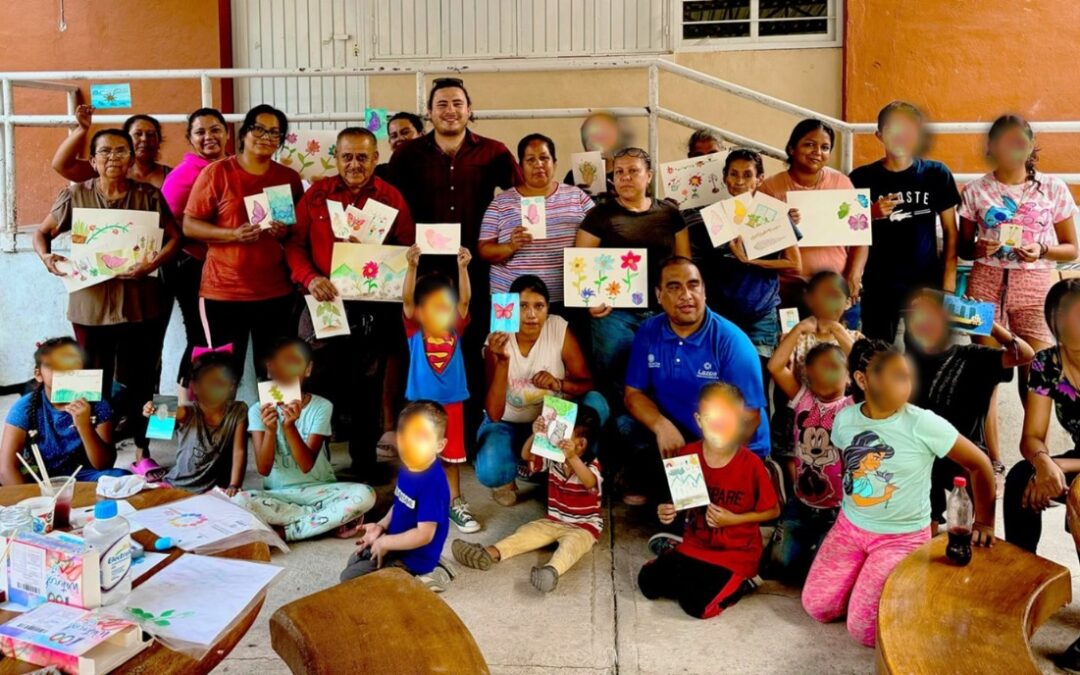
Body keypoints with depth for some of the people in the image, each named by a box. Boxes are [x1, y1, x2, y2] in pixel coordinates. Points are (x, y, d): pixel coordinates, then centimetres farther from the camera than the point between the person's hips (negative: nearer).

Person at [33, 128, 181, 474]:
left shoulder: (149, 195, 2)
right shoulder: (75, 195, 4)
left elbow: (174, 237, -1)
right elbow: (42, 232, 11)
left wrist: (155, 262, -19)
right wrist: (46, 256, -10)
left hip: (140, 303, 0)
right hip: (91, 303, 1)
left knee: (140, 379, 5)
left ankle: (142, 452, 17)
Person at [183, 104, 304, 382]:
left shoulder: (290, 178, 7)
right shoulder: (216, 172, -2)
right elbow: (188, 225, -3)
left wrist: (288, 231, -7)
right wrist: (233, 234, -17)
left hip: (276, 291, 3)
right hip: (224, 290, -3)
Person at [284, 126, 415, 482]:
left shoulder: (391, 197, 3)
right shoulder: (316, 194, 5)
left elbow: (407, 249, 2)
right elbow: (294, 242, 3)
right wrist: (309, 277, -14)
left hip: (373, 309, 0)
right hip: (324, 303, 0)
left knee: (368, 389, 10)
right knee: (319, 387, 5)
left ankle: (365, 463, 25)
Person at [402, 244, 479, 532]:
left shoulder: (455, 331, -1)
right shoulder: (415, 332, -6)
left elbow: (464, 300, -11)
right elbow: (406, 300, -18)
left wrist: (462, 267, -21)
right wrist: (412, 267, -29)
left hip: (452, 404, 2)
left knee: (452, 457, 14)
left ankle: (455, 502, 26)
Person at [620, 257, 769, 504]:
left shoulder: (731, 341, -17)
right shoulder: (648, 333, -3)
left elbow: (748, 416, -16)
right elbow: (634, 393, -1)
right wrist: (662, 426, -21)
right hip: (677, 435, 4)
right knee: (625, 426, -19)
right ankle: (644, 490, 6)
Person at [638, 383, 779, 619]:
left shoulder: (752, 464, -19)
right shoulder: (686, 455, -8)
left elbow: (773, 510, -7)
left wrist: (733, 519, -18)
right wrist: (667, 510, -13)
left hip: (736, 553, -4)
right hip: (695, 545, 5)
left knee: (696, 604, -20)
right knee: (649, 582, -7)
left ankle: (740, 583, 7)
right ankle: (697, 577, 15)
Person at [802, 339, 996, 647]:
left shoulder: (923, 424, -20)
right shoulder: (844, 419, -6)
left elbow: (979, 465, -10)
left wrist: (984, 523, -3)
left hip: (903, 537, -4)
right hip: (849, 526, 4)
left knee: (864, 631, -12)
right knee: (817, 608, 1)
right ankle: (864, 573, 26)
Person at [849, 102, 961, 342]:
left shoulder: (936, 174, 2)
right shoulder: (862, 178, 0)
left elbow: (950, 233, 5)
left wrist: (948, 284, -2)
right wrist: (871, 215, -16)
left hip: (927, 284, 0)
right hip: (878, 286, 0)